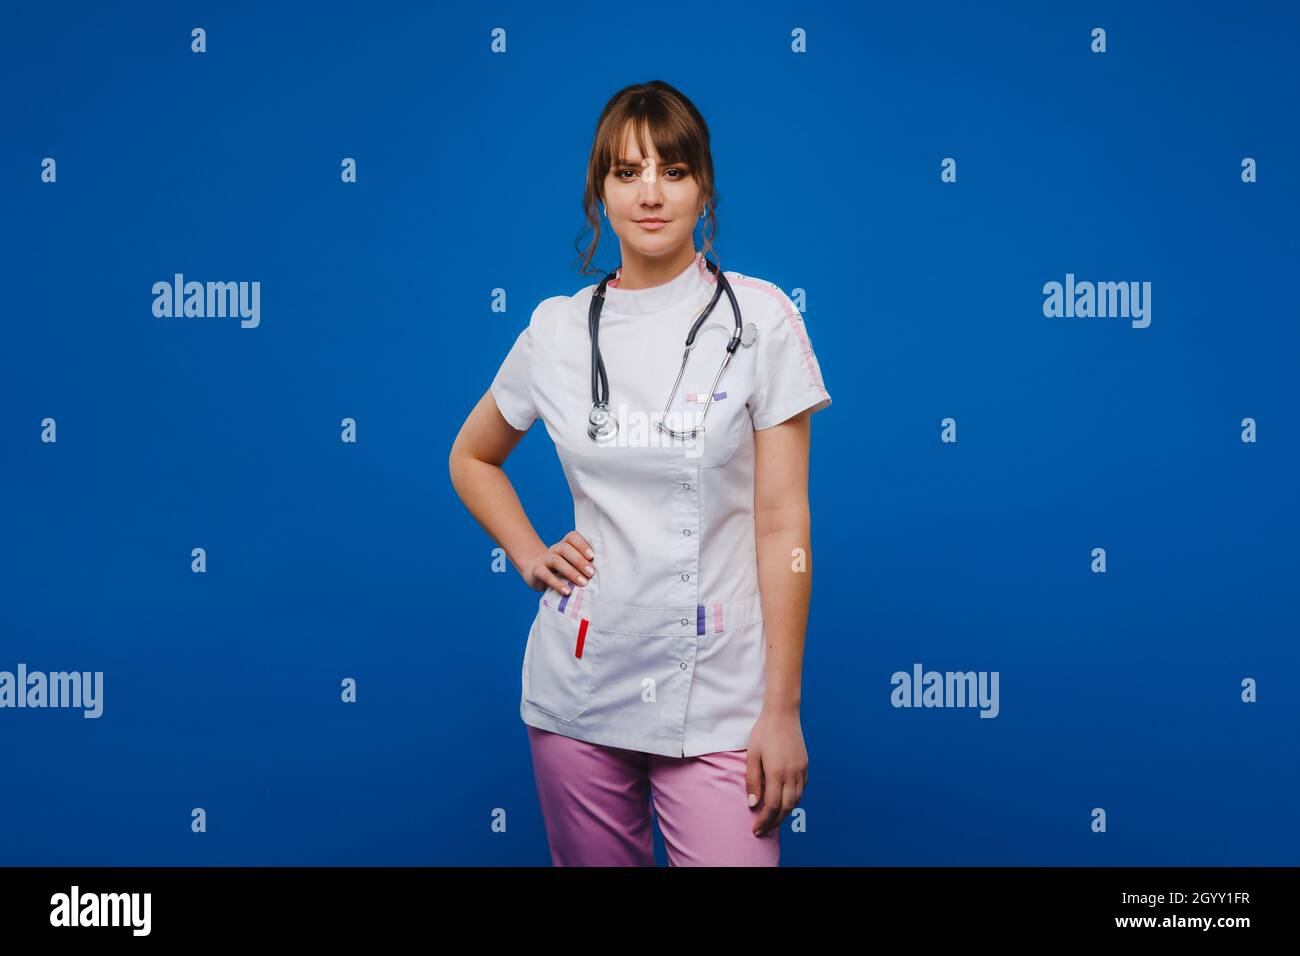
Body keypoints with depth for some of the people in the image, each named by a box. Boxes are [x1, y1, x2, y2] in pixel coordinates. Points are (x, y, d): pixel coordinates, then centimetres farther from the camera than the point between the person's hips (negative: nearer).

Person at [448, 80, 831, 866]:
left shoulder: (760, 317, -5)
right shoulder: (558, 329, 3)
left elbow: (783, 523, -7)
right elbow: (472, 458, 20)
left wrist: (783, 709, -9)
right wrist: (529, 555, 5)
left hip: (716, 697, -2)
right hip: (579, 684, 3)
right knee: (595, 861, 15)